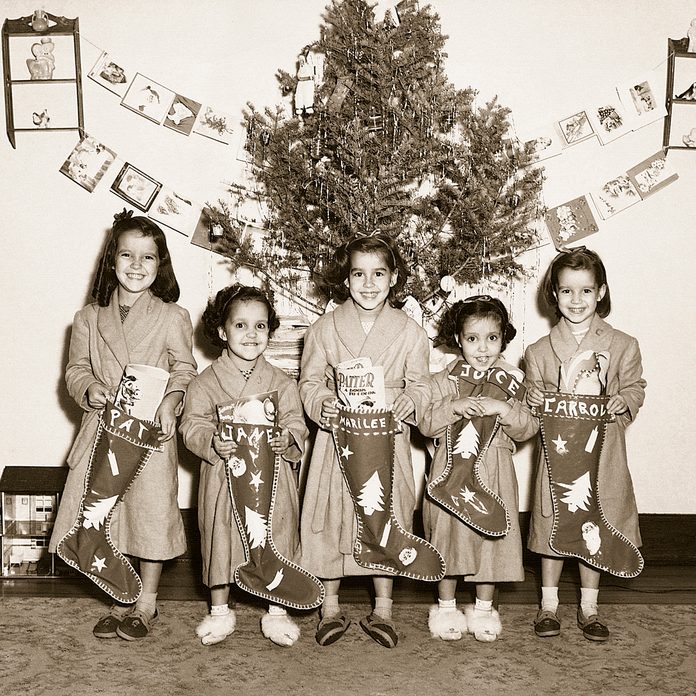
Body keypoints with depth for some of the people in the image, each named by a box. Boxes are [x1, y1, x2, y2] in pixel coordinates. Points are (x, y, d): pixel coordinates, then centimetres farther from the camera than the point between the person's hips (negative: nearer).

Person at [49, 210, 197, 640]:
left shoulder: (172, 317, -1)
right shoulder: (90, 319, 7)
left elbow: (185, 369, 0)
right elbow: (76, 369, 11)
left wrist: (170, 402, -17)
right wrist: (89, 389, -10)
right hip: (103, 430, 3)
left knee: (151, 511, 2)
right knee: (105, 516, 6)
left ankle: (147, 603, 21)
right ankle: (120, 600, 24)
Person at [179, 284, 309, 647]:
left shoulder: (281, 383, 4)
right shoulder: (205, 383, 0)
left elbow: (296, 423, 3)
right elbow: (192, 426, -3)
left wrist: (288, 440, -18)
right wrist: (212, 443, -22)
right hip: (224, 476, -1)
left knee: (276, 537, 5)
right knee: (219, 538, 7)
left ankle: (276, 612, 21)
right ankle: (220, 611, 25)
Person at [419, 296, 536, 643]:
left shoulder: (511, 381, 2)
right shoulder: (444, 381, 0)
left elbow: (528, 428, -4)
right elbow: (426, 424, -7)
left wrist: (504, 408, -20)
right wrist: (453, 406, -22)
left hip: (494, 473, 1)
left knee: (492, 536, 6)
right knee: (448, 535, 5)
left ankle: (483, 608, 24)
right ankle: (446, 606, 23)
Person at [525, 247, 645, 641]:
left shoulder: (623, 346, -2)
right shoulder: (540, 351, 0)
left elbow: (636, 387, 5)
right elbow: (532, 398, 8)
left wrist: (624, 401, -15)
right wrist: (533, 398, -14)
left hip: (603, 454, 0)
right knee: (553, 530, 9)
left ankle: (589, 608, 28)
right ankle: (549, 605, 27)